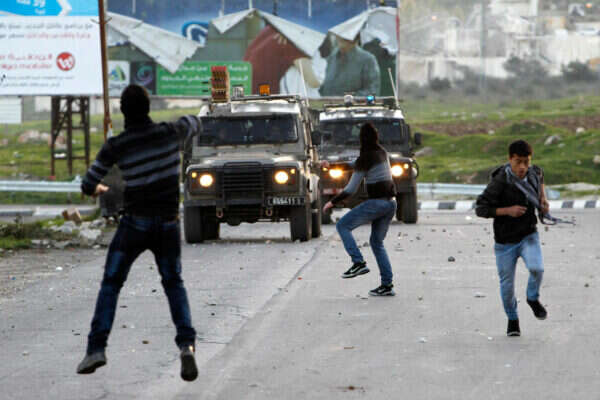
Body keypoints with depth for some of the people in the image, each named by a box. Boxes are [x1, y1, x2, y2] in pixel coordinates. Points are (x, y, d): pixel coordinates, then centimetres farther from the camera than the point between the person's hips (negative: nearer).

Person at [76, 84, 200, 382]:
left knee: (111, 284, 10)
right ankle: (186, 343, -4)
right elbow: (194, 124, 19)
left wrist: (98, 189, 21)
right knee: (173, 283, 16)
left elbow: (88, 185, -3)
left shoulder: (116, 146, -9)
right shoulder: (170, 133, -4)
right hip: (168, 223, 2)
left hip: (135, 223, -2)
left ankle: (96, 348, 1)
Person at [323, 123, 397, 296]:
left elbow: (351, 189, -12)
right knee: (377, 242, 16)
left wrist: (332, 202, -1)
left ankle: (358, 262, -11)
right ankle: (387, 285, 10)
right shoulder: (383, 153, 10)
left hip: (377, 203, -8)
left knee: (343, 225, 3)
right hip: (391, 202, 8)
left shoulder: (364, 159, -12)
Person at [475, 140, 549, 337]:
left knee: (536, 268, -23)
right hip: (505, 241, -2)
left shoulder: (534, 172, -5)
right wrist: (507, 210, -27)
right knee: (507, 284, 6)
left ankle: (533, 298, 8)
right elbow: (480, 209, -19)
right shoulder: (499, 182, -21)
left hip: (528, 235, 2)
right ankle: (512, 319, 31)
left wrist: (542, 198, 8)